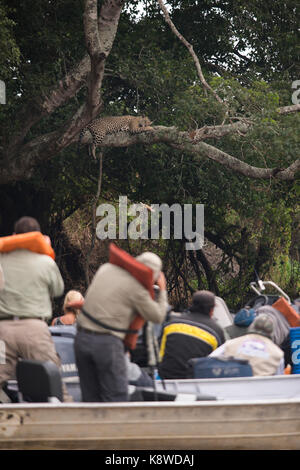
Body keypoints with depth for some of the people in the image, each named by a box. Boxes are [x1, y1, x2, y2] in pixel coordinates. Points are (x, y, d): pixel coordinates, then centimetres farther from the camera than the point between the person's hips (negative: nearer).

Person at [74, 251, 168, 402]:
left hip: (82, 338, 6)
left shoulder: (106, 268, 11)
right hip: (107, 342, -6)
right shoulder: (136, 288, -7)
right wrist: (162, 291, 13)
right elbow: (157, 316, 0)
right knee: (116, 397, -2)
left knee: (90, 397, 11)